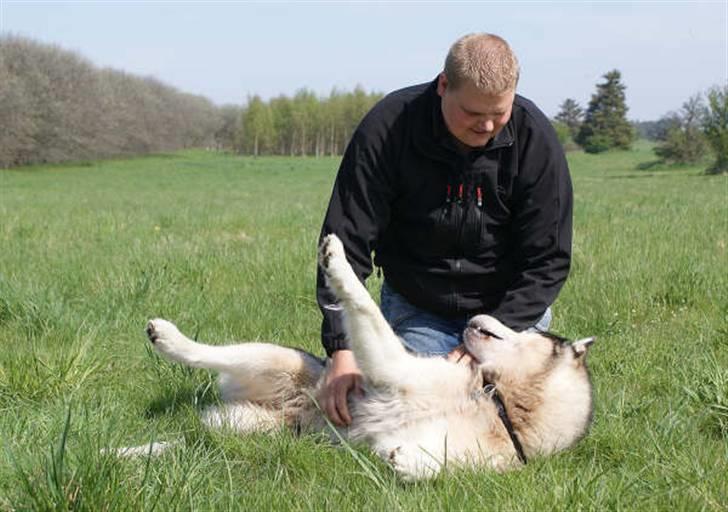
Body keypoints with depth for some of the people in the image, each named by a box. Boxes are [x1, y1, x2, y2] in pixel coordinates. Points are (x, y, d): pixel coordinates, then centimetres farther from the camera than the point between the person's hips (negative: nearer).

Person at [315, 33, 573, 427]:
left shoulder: (534, 138, -18)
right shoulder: (388, 128, -21)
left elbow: (547, 261, -14)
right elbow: (347, 242, -22)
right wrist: (342, 349, -31)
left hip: (510, 306, 1)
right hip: (416, 307, 0)